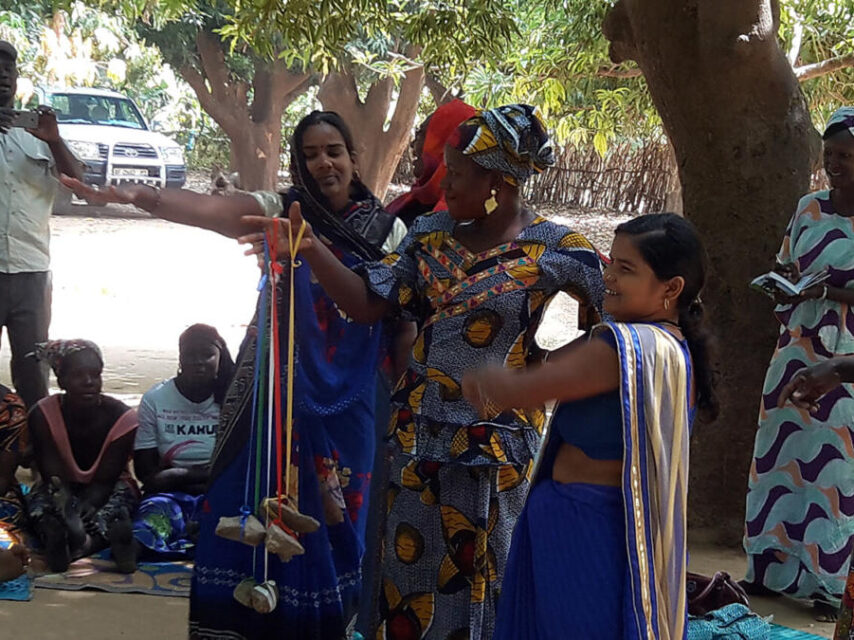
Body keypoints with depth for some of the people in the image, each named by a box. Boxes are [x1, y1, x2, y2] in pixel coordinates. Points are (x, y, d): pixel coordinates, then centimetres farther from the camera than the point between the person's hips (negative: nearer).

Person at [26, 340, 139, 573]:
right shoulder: (43, 415, -17)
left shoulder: (121, 416, -17)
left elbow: (105, 479, -21)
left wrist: (86, 505, -44)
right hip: (64, 491, 0)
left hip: (104, 492, 0)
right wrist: (69, 513, -47)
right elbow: (53, 476, -25)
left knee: (122, 495, -35)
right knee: (38, 499, -34)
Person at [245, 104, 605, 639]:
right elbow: (368, 302, 0)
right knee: (412, 570, 12)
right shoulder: (433, 233, 4)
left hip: (498, 444, -4)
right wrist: (310, 249, -11)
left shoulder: (552, 248, -10)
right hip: (419, 432, 5)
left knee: (484, 575, 6)